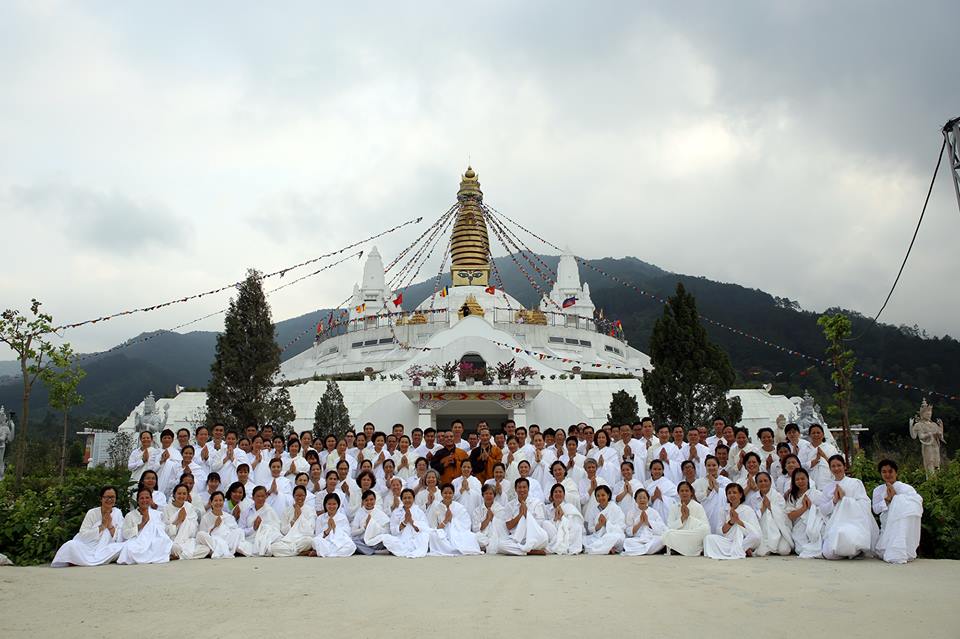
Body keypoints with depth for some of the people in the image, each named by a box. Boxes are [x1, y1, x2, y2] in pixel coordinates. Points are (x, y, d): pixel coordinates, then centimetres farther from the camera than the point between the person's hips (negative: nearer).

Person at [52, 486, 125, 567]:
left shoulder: (118, 513, 4)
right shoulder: (92, 513, 0)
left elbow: (119, 539, -1)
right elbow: (83, 535, -11)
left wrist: (110, 525, -13)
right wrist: (102, 526, -14)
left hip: (107, 550, 2)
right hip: (88, 548, -2)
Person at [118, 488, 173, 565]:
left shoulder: (158, 514, 16)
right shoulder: (130, 515, 10)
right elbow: (125, 535, -3)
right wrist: (142, 524, -9)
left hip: (154, 545, 0)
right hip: (136, 546, 0)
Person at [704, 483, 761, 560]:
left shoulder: (748, 510, 1)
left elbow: (756, 533, -11)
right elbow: (722, 532, 4)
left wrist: (738, 521, -20)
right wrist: (730, 522, -14)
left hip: (746, 542, -4)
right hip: (729, 541, 4)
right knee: (709, 538, -22)